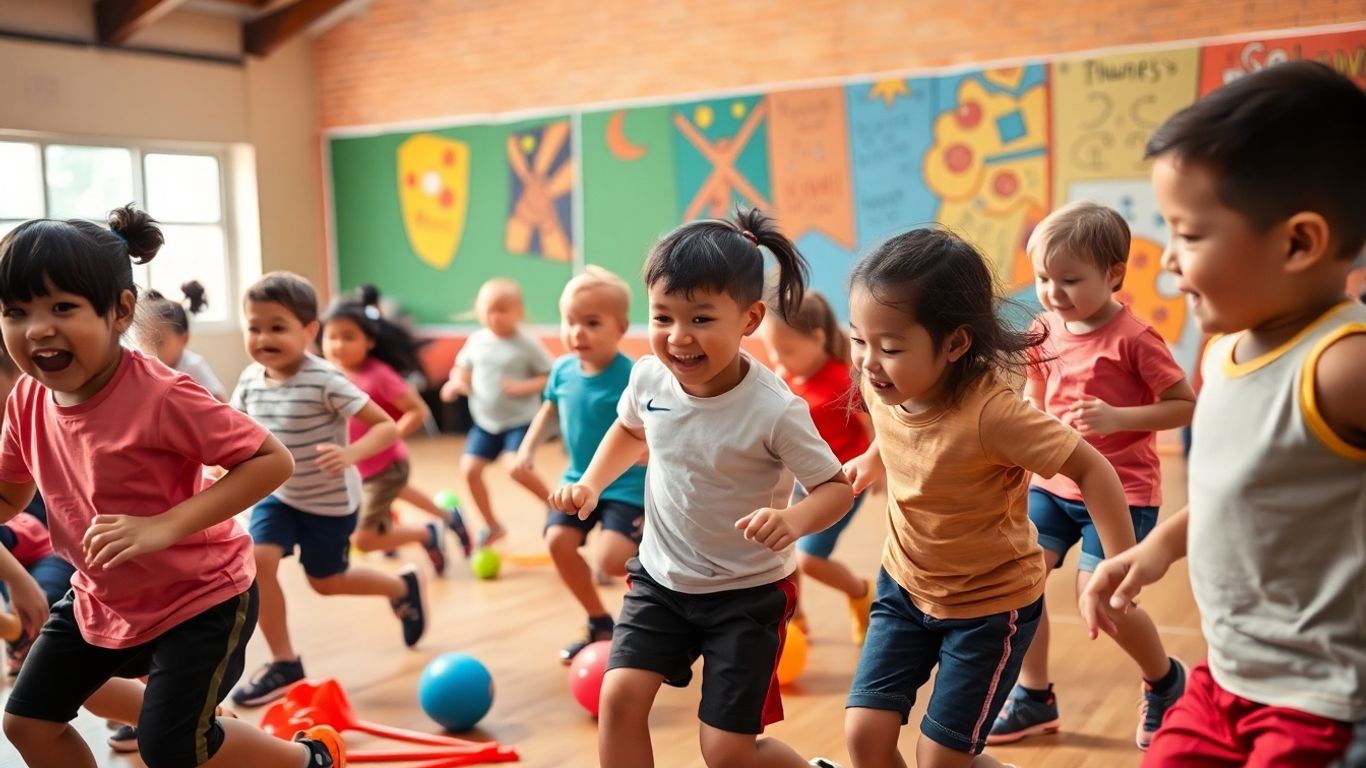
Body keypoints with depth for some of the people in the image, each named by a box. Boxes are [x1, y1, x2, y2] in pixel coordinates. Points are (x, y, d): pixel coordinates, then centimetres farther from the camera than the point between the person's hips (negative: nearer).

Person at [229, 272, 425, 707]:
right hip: (277, 494, 5)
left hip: (330, 500, -5)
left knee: (325, 581, 12)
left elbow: (387, 427, -28)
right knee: (258, 562, -15)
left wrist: (350, 454, -45)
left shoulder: (326, 382, -28)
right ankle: (284, 663, 3)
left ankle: (402, 587, 42)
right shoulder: (250, 380, -10)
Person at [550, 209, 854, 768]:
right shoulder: (649, 377, -10)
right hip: (660, 577, 5)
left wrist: (793, 520, -38)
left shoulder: (775, 410, -26)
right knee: (619, 697, -10)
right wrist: (591, 483, -1)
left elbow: (836, 486, -17)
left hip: (747, 593, -4)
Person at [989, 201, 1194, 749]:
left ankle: (1165, 680, 22)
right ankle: (1034, 696, 16)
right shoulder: (1044, 332, 2)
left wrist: (1118, 418, -25)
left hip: (1121, 491, -6)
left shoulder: (1133, 338, -17)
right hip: (1054, 483, 6)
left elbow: (1186, 405, -14)